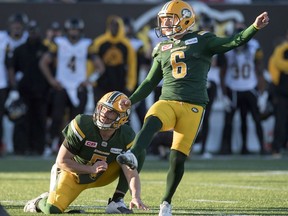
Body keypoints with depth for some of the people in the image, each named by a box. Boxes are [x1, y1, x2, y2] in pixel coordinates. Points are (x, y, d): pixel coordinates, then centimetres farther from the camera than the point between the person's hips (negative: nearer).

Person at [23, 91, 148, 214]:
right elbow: (62, 161, -22)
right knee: (53, 210, -26)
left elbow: (131, 173, -23)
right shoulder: (82, 125, -28)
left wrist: (136, 197, -42)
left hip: (98, 177, 3)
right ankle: (39, 202, 13)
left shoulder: (126, 137, -19)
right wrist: (91, 169, -31)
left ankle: (116, 202, -15)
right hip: (73, 173, -3)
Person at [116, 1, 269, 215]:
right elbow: (151, 82, 24)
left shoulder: (201, 41, 7)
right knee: (151, 122, -33)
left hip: (193, 107, -2)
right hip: (167, 102, 3)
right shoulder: (162, 49, 18)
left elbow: (233, 43, -3)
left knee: (178, 158, -7)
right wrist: (131, 100, 15)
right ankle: (132, 156, -56)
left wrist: (255, 27, -16)